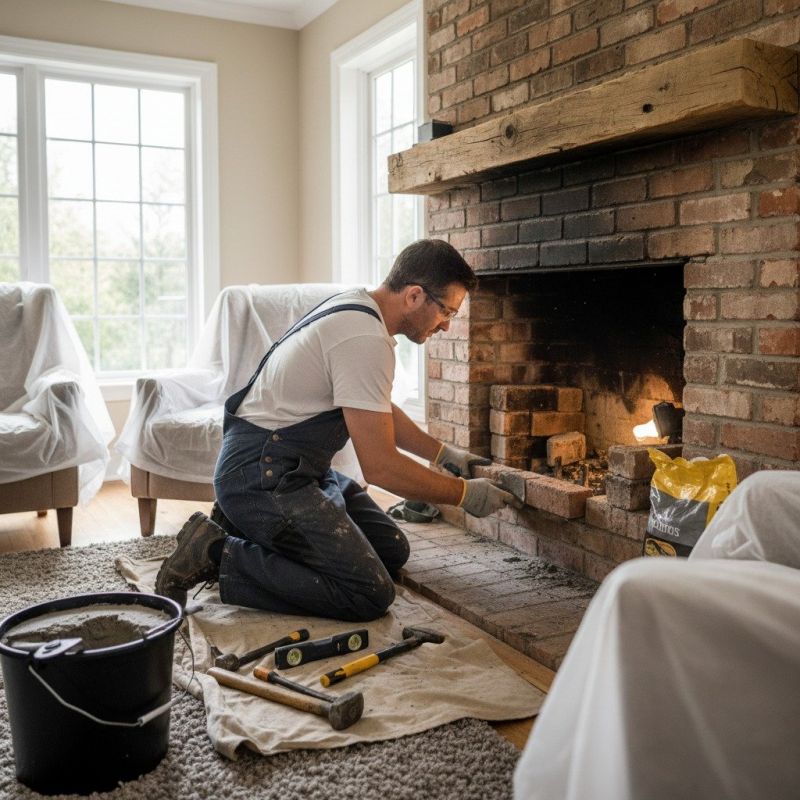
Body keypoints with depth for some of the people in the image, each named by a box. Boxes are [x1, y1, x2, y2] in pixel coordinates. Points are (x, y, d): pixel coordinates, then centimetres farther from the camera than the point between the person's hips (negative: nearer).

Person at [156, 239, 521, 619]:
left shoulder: (357, 305, 10)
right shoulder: (367, 340, -22)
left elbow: (381, 411, 24)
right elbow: (380, 467, -21)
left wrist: (443, 453, 20)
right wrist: (464, 494, -9)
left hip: (296, 468, 11)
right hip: (262, 475, -11)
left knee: (392, 551, 12)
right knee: (370, 594, -16)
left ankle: (244, 526, 14)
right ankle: (217, 555, -8)